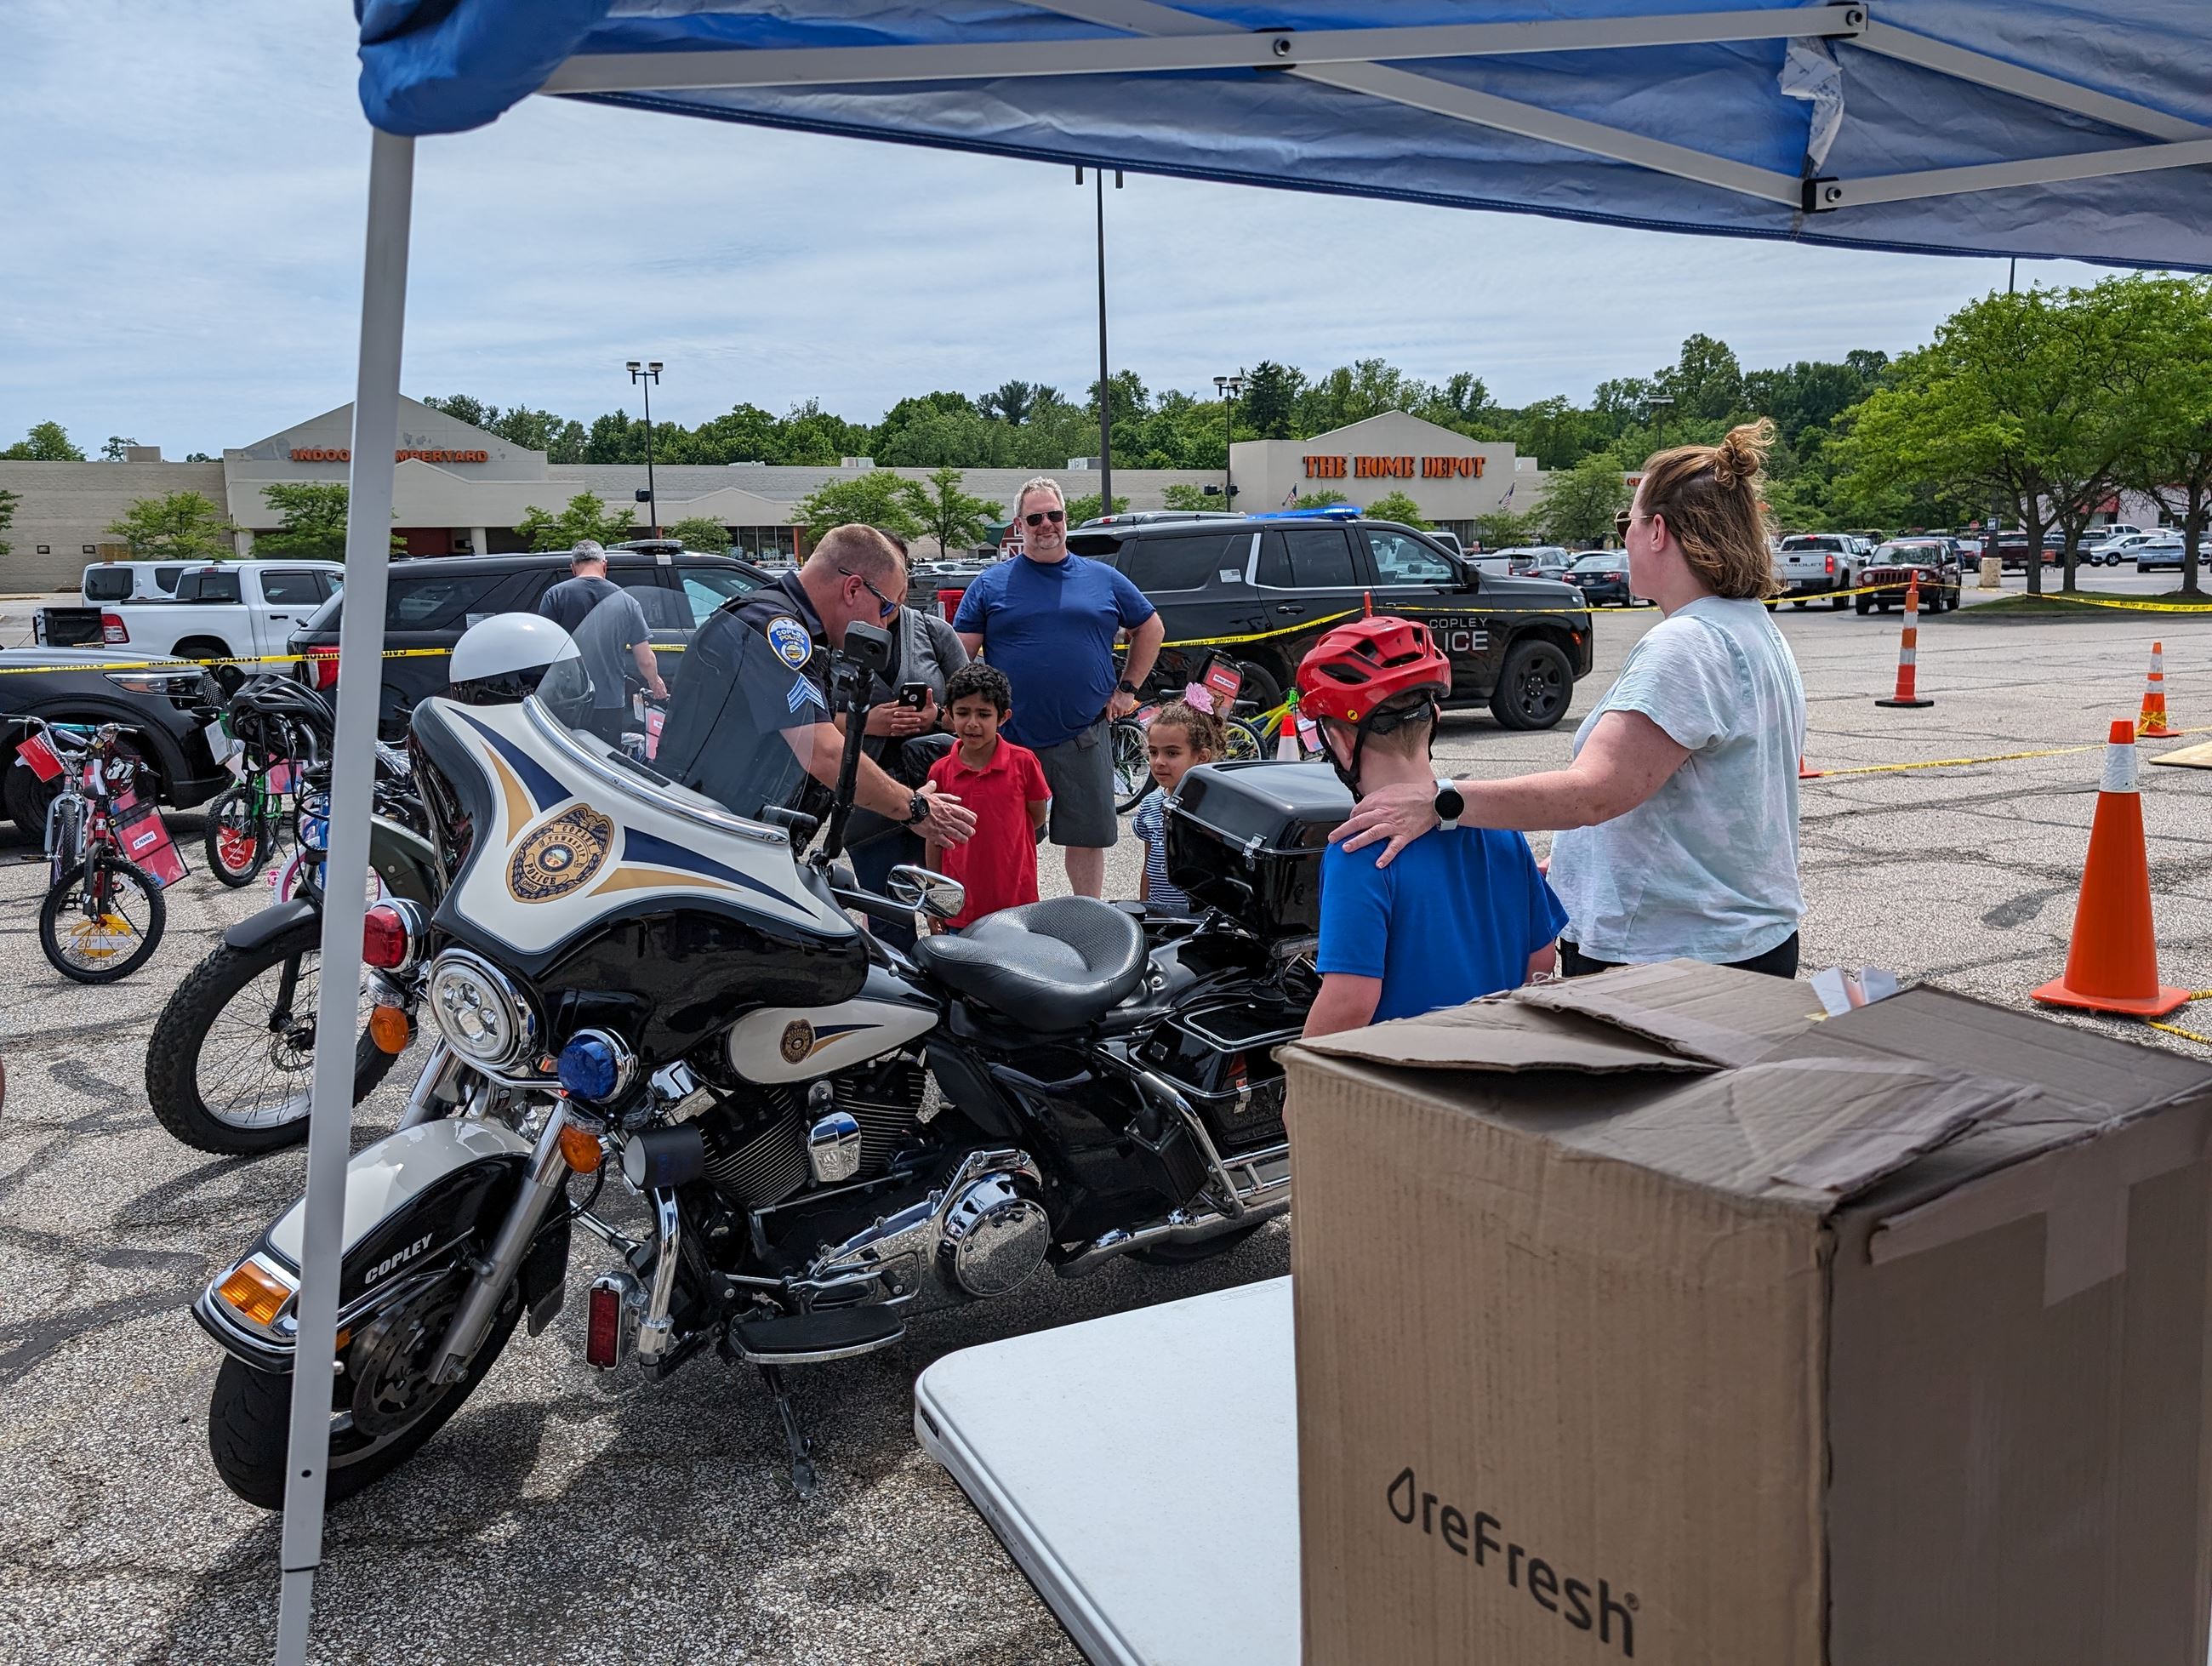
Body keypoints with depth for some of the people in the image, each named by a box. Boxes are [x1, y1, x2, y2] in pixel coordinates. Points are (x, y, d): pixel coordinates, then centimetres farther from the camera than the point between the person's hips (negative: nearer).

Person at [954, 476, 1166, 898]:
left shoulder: (1103, 579, 9)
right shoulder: (990, 585, 4)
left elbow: (1150, 629, 20)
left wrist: (1127, 689, 12)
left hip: (1083, 738, 1)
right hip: (1011, 740, -1)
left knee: (1088, 838, 8)